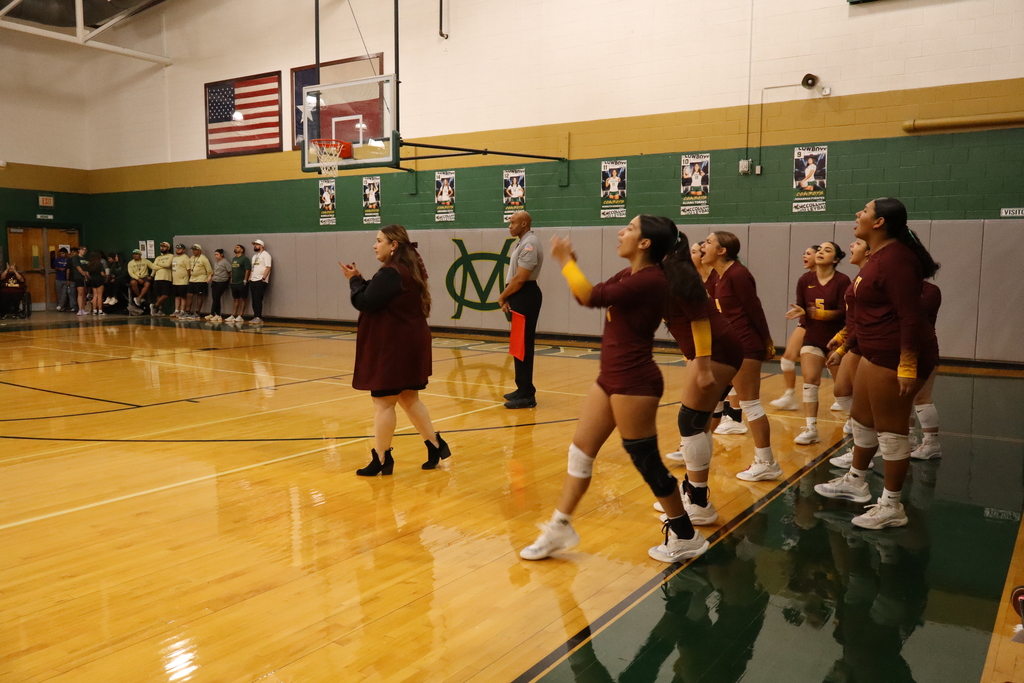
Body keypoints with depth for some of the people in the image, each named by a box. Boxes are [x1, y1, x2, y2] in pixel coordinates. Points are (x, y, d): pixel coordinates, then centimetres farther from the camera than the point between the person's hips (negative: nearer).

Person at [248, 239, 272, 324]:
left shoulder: (265, 255, -5)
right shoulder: (254, 256, 22)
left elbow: (268, 267, -13)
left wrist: (263, 278, -20)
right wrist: (250, 278, 15)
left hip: (261, 281, -8)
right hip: (253, 281, 8)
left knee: (258, 300, -12)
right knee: (254, 300, 6)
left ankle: (258, 318, -11)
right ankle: (255, 317, 9)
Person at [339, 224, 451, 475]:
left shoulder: (390, 273, -19)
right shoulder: (410, 270, 13)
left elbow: (364, 302, -18)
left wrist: (354, 280, -2)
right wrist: (361, 280, 7)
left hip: (393, 347, -10)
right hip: (410, 344, 10)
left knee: (383, 402, -1)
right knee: (409, 399, 18)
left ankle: (381, 459, 7)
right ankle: (436, 445, 22)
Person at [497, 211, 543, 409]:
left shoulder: (529, 244, -15)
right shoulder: (523, 243, 18)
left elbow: (520, 278, -20)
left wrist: (502, 296, -8)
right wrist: (507, 298, 9)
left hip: (526, 297, -11)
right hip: (519, 297, 11)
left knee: (524, 345, -8)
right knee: (519, 344, 15)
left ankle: (527, 395, -4)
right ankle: (523, 389, 25)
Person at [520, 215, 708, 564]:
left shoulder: (649, 280, -20)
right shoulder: (629, 275, 10)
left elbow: (592, 297, -22)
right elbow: (588, 296, 18)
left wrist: (565, 261, -10)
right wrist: (570, 263, 5)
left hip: (634, 382, -10)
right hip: (611, 378, 10)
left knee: (646, 460, 2)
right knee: (580, 450, 12)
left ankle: (686, 537, 20)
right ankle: (559, 529, 23)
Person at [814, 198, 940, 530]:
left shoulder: (895, 258, -21)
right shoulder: (879, 255, 12)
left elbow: (910, 316, -24)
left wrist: (907, 367, -26)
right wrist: (845, 338, 28)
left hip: (896, 355, -11)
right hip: (877, 352, 11)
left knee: (890, 429, -1)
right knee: (862, 417, 21)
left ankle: (891, 507, 12)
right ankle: (855, 482, 38)